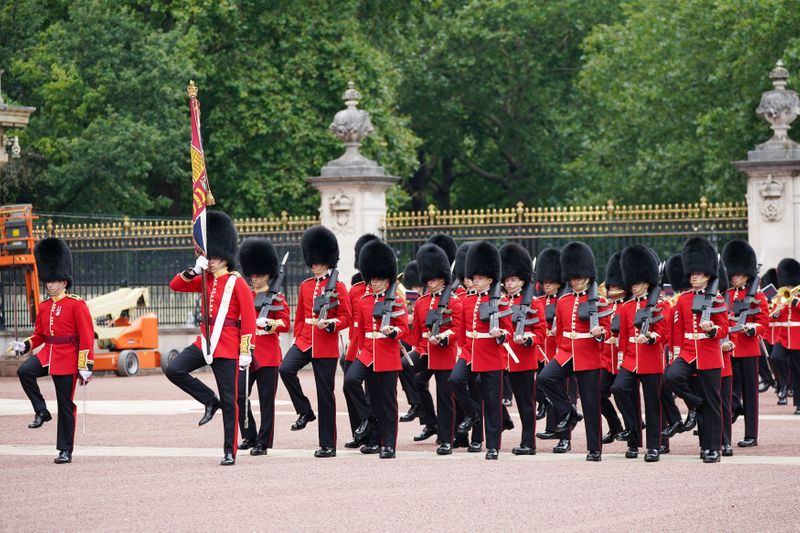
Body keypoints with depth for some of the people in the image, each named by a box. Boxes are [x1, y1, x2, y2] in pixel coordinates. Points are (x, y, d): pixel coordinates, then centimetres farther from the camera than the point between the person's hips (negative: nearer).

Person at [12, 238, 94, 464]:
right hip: (46, 355, 5)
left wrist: (85, 367, -15)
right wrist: (24, 346, -4)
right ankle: (41, 412, -10)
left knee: (65, 406, 0)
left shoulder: (77, 305, -8)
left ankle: (65, 450, 9)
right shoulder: (44, 307, 10)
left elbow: (87, 337, -10)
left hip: (67, 360, -5)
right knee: (24, 371, -26)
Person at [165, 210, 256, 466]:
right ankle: (210, 401, 4)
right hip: (205, 342, 6)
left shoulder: (237, 283, -8)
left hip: (227, 347, -6)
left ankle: (230, 452, 4)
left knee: (229, 399, -1)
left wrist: (245, 351, -15)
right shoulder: (205, 280, 11)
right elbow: (175, 286, 8)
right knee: (174, 370, -14)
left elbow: (249, 319, -11)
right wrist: (194, 270, -8)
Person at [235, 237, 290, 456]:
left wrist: (272, 324, -25)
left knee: (266, 401, -1)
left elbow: (285, 323, -6)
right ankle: (249, 436, 8)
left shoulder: (277, 298, 2)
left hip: (268, 355, -4)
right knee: (239, 395, -7)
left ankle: (263, 443, 4)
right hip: (246, 353, 4)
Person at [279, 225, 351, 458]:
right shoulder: (305, 286, 11)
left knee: (325, 393, -1)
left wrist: (329, 324, -21)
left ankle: (328, 445, 5)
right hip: (304, 341, 4)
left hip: (326, 346, -4)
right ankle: (305, 411, -6)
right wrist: (298, 338, 12)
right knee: (285, 369, -24)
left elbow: (346, 318, -4)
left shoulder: (338, 286, -3)